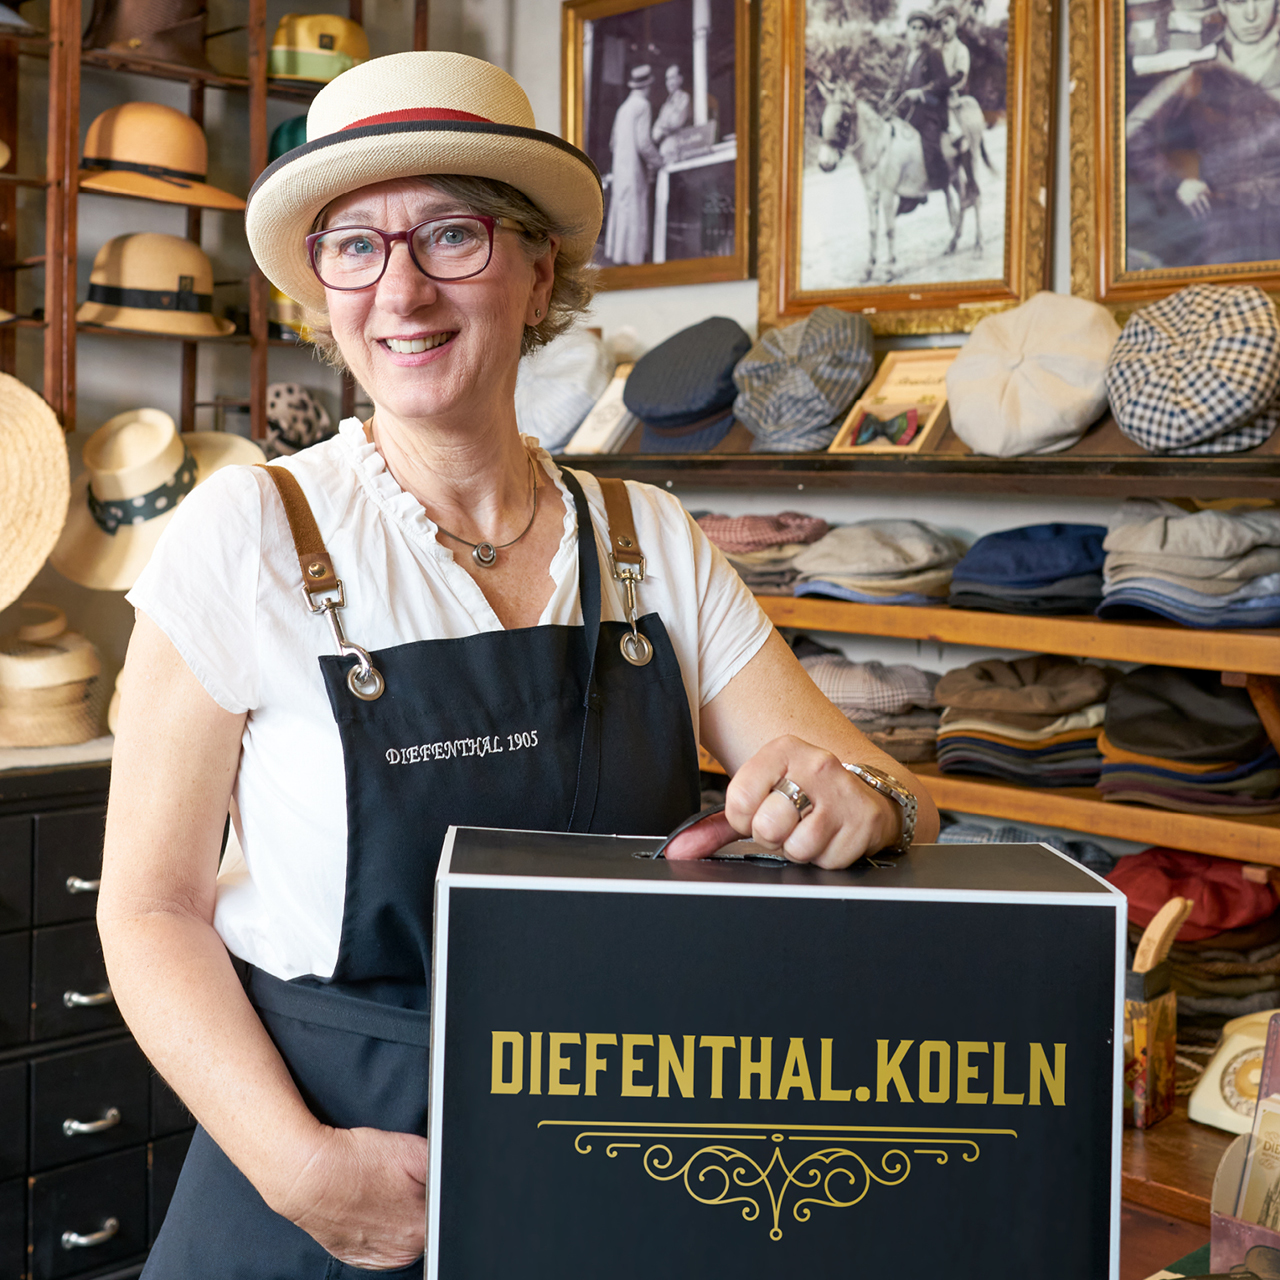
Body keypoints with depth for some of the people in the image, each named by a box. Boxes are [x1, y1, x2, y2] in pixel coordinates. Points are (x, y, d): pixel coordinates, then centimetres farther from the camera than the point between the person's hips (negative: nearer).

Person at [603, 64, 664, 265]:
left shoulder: (623, 107, 15)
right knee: (635, 211, -9)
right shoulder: (643, 106, -9)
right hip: (635, 170, -8)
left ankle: (617, 254, 10)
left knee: (620, 210, 8)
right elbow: (643, 142, -17)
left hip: (620, 167, 8)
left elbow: (613, 142, 19)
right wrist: (658, 162, -3)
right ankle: (631, 257, -12)